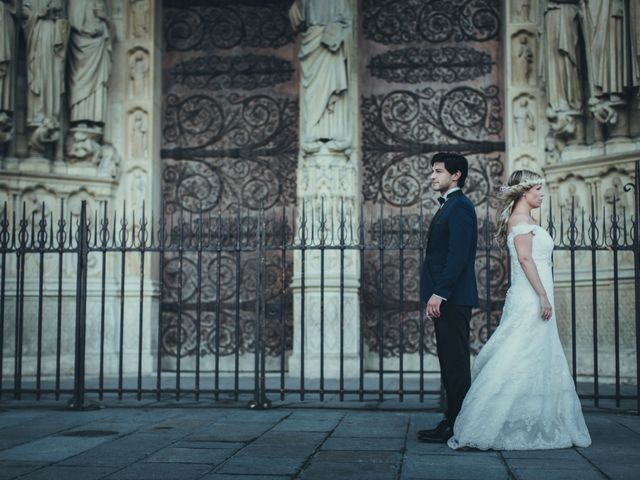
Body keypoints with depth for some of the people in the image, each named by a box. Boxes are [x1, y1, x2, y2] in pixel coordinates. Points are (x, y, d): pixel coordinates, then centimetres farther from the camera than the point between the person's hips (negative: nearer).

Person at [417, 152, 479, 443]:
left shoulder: (460, 206, -10)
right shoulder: (447, 207, 21)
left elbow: (458, 255, -19)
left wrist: (439, 293, -21)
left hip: (453, 298, -10)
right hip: (445, 298, 10)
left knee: (455, 363, -6)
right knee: (450, 362, 12)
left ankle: (456, 427, -2)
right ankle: (452, 423, 18)